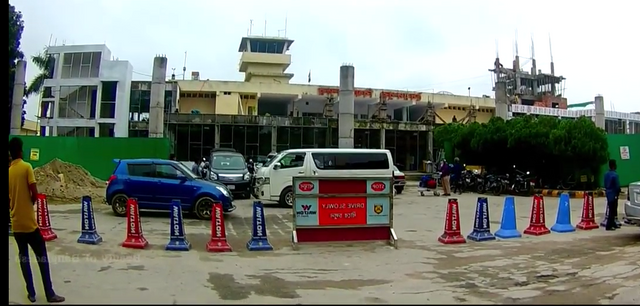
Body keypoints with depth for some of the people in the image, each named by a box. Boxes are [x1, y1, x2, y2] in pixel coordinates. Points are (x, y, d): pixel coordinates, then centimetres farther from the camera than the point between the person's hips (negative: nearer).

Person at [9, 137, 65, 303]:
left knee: (23, 256, 13)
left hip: (16, 223, 5)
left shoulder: (9, 171, 4)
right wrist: (30, 203, 5)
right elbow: (35, 194, -14)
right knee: (42, 255, 2)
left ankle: (31, 293, 15)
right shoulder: (26, 167, -10)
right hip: (29, 222, -5)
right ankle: (50, 294, 2)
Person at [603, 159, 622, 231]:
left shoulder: (606, 174, 8)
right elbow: (617, 186, -17)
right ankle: (608, 226, -4)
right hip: (613, 194, -9)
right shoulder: (615, 175, -19)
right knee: (612, 211, -4)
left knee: (611, 210, 17)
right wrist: (618, 193, -3)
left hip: (608, 194, 9)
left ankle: (613, 224, 26)